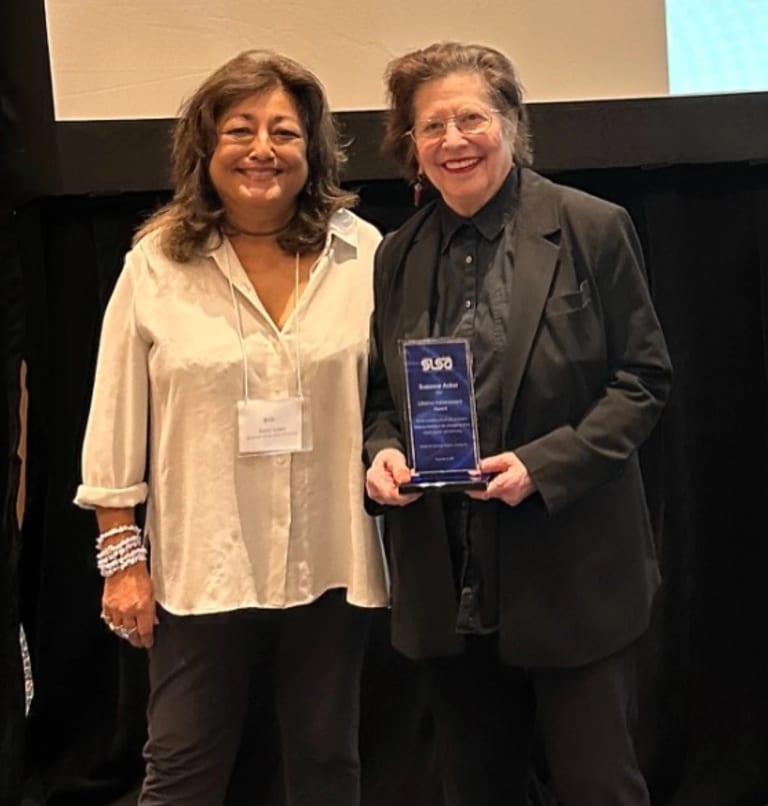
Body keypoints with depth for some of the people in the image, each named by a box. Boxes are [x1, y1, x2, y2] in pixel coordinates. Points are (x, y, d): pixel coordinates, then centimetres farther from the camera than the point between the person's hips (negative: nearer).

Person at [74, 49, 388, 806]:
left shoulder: (361, 253, -1)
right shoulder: (155, 264, -3)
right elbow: (116, 426, -1)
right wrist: (121, 556, -2)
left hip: (330, 565, 1)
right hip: (201, 568, -1)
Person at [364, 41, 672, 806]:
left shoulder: (593, 228, -5)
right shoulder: (397, 256, 7)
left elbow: (643, 376, -5)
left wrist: (546, 464, -18)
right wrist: (383, 452, -9)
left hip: (571, 572, -4)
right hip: (446, 582, 4)